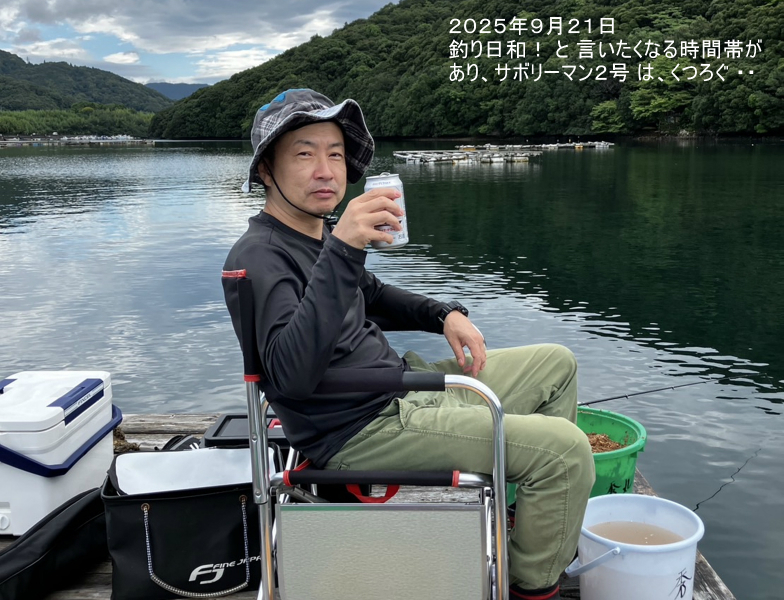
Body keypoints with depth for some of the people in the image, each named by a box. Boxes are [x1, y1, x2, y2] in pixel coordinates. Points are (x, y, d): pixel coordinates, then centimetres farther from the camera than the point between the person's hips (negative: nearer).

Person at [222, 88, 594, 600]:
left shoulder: (319, 234, 9)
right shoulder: (259, 257, -19)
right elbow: (291, 375, -36)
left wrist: (445, 315, 9)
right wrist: (341, 252, -42)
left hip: (401, 383, 10)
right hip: (360, 430, -10)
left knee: (557, 365, 18)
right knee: (565, 448, -17)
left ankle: (555, 527, 32)